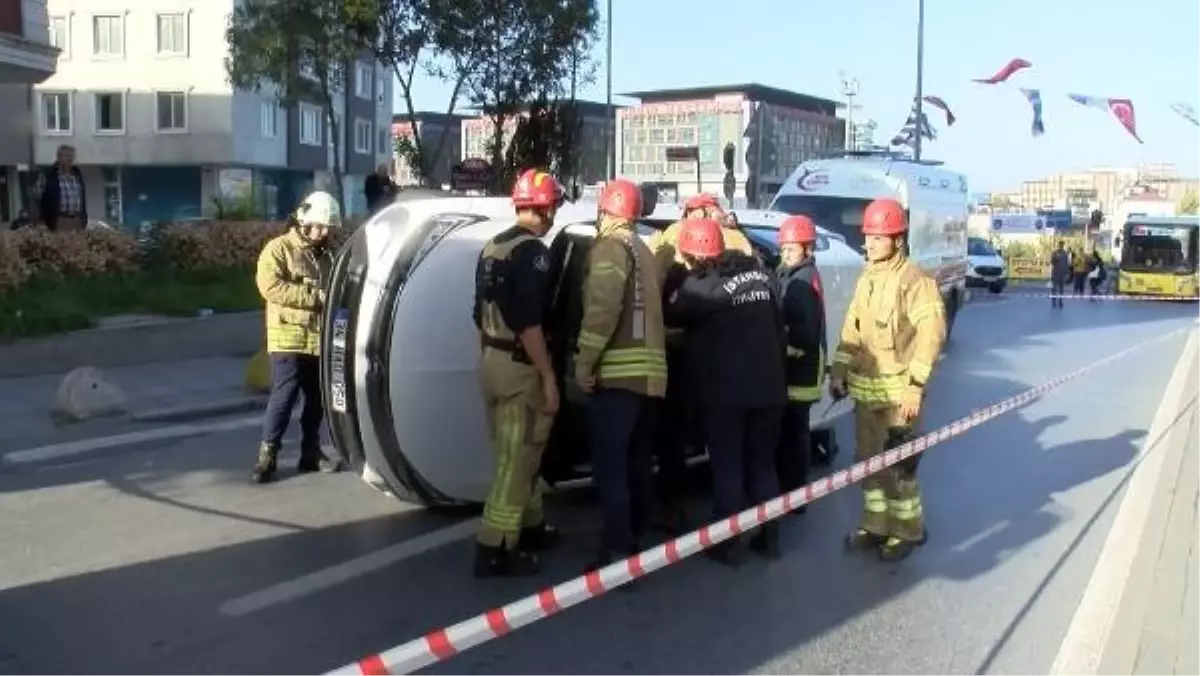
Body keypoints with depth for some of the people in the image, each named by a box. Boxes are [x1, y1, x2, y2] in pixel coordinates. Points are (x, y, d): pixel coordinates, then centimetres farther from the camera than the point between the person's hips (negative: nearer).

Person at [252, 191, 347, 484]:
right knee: (283, 397, -9)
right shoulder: (279, 248, -3)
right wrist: (316, 297, -19)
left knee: (317, 398, 10)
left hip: (320, 339, 6)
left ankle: (311, 452, 21)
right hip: (289, 337, -6)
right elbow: (270, 286, -17)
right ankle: (267, 455, -1)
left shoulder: (326, 255, 17)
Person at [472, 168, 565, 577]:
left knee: (516, 455, 20)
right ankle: (495, 548, -1)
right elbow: (528, 322, -22)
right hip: (519, 367, -9)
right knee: (517, 459, -3)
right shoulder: (532, 251, -15)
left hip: (491, 362, 9)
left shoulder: (492, 247, 13)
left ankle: (530, 526, 32)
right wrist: (548, 376, -18)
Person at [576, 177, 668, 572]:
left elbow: (602, 309, -18)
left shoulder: (609, 247, -6)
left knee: (609, 465, -9)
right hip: (648, 370, 9)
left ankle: (617, 552, -10)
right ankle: (635, 540, 24)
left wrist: (585, 361, -15)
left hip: (618, 372, -9)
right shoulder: (642, 250, 21)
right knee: (637, 461, 15)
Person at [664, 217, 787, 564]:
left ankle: (729, 543, 8)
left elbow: (672, 315, -1)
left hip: (723, 391, -6)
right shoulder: (762, 275, 5)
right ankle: (769, 536, 22)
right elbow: (777, 324, 14)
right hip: (768, 386, 6)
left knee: (727, 467, 4)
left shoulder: (700, 285, -15)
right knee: (762, 463, 16)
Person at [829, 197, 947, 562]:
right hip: (865, 387, 8)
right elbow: (852, 329, 17)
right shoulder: (867, 278, 13)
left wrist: (915, 385, -23)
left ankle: (907, 530, 13)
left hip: (897, 391, -8)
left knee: (897, 463, -3)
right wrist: (839, 370, 10)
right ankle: (876, 524, 28)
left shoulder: (913, 279, -13)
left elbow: (931, 332, -20)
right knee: (868, 460, 15)